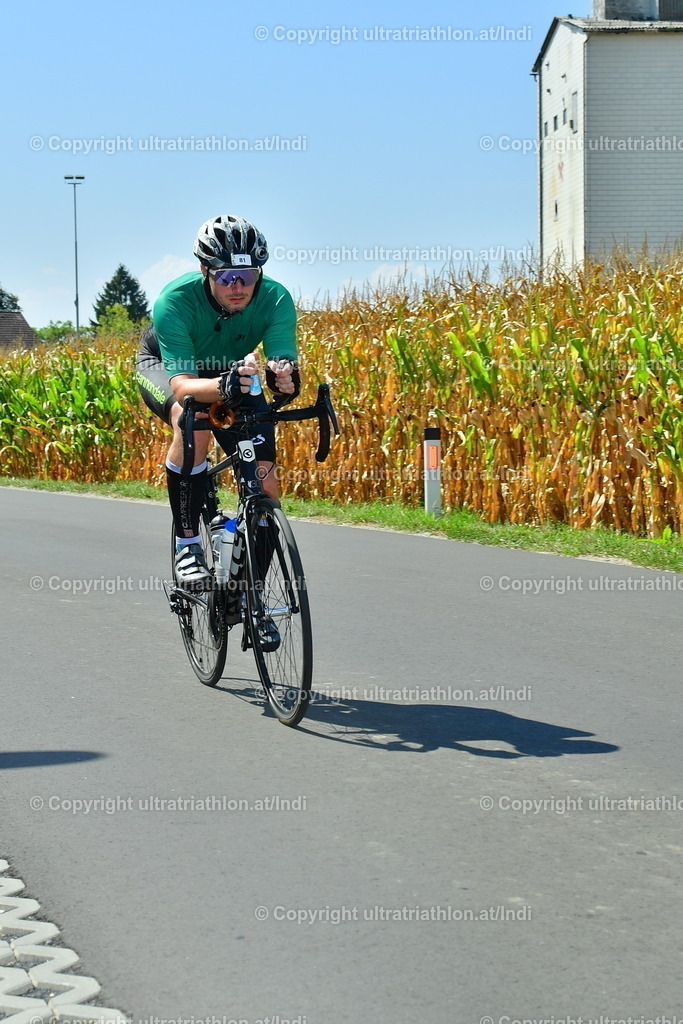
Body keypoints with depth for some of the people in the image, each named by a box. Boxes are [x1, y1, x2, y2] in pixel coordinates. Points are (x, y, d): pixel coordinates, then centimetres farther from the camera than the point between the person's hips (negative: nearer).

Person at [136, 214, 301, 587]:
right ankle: (187, 545, -24)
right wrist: (224, 386, -65)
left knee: (264, 483, -13)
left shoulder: (275, 300, -30)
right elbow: (182, 384, -44)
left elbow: (284, 359, -37)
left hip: (232, 372, 3)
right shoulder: (175, 301, -37)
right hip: (165, 366, -3)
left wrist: (284, 378, -62)